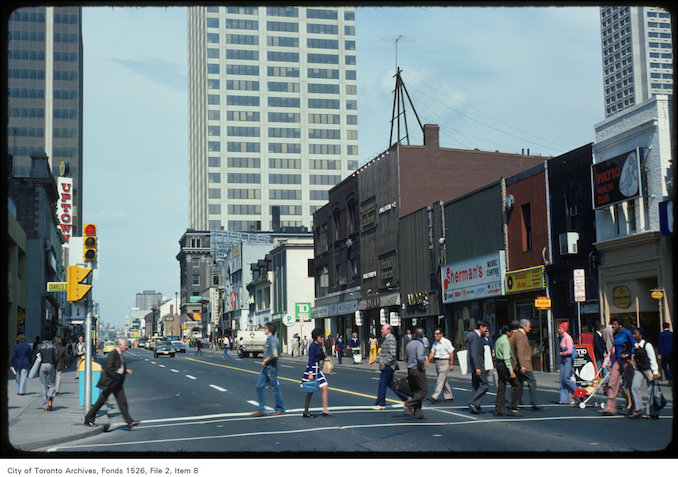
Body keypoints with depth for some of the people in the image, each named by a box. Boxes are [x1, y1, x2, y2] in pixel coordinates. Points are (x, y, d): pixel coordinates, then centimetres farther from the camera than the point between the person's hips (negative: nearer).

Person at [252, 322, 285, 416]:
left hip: (271, 368, -10)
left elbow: (274, 354, -28)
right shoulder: (268, 339, 14)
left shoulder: (273, 340, -16)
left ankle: (280, 409, 11)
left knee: (275, 388, 1)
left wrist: (265, 361, -17)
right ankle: (261, 409, 9)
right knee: (259, 387, 6)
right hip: (265, 368, 10)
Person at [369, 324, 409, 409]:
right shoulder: (386, 339, 17)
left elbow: (392, 354, -22)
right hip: (385, 366, 10)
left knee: (382, 384, -5)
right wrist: (375, 360, 18)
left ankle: (380, 404, 2)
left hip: (388, 366, -10)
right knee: (390, 384, 13)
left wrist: (384, 363, -20)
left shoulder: (391, 339, -16)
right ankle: (406, 398, 19)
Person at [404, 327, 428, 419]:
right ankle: (409, 404, -14)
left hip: (410, 370, 8)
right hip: (418, 370, -8)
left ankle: (417, 413, 8)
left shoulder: (409, 344, 12)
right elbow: (420, 357, -28)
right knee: (424, 391, -3)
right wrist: (423, 366, -11)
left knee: (415, 392, 9)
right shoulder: (420, 344, -14)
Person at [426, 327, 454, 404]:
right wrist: (428, 361, -6)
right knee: (444, 380, 13)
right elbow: (432, 353, 9)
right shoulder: (435, 343, 12)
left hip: (444, 362, -8)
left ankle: (434, 397, -19)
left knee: (440, 380, -12)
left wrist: (451, 364, -12)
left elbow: (451, 353, -9)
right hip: (437, 362, 8)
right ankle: (449, 396, 22)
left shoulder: (446, 342, -9)